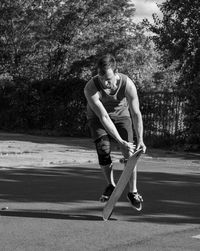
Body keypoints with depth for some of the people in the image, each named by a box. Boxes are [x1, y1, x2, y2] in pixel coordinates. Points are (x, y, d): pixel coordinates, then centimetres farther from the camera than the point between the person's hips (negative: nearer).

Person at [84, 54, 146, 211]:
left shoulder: (127, 84, -31)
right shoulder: (91, 88, -35)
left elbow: (136, 113, -24)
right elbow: (104, 118, -35)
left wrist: (140, 139, -31)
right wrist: (120, 141, -38)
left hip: (121, 114, 1)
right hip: (97, 117, -1)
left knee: (129, 152, -12)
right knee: (103, 150, -18)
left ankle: (133, 192, 3)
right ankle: (111, 186, 7)